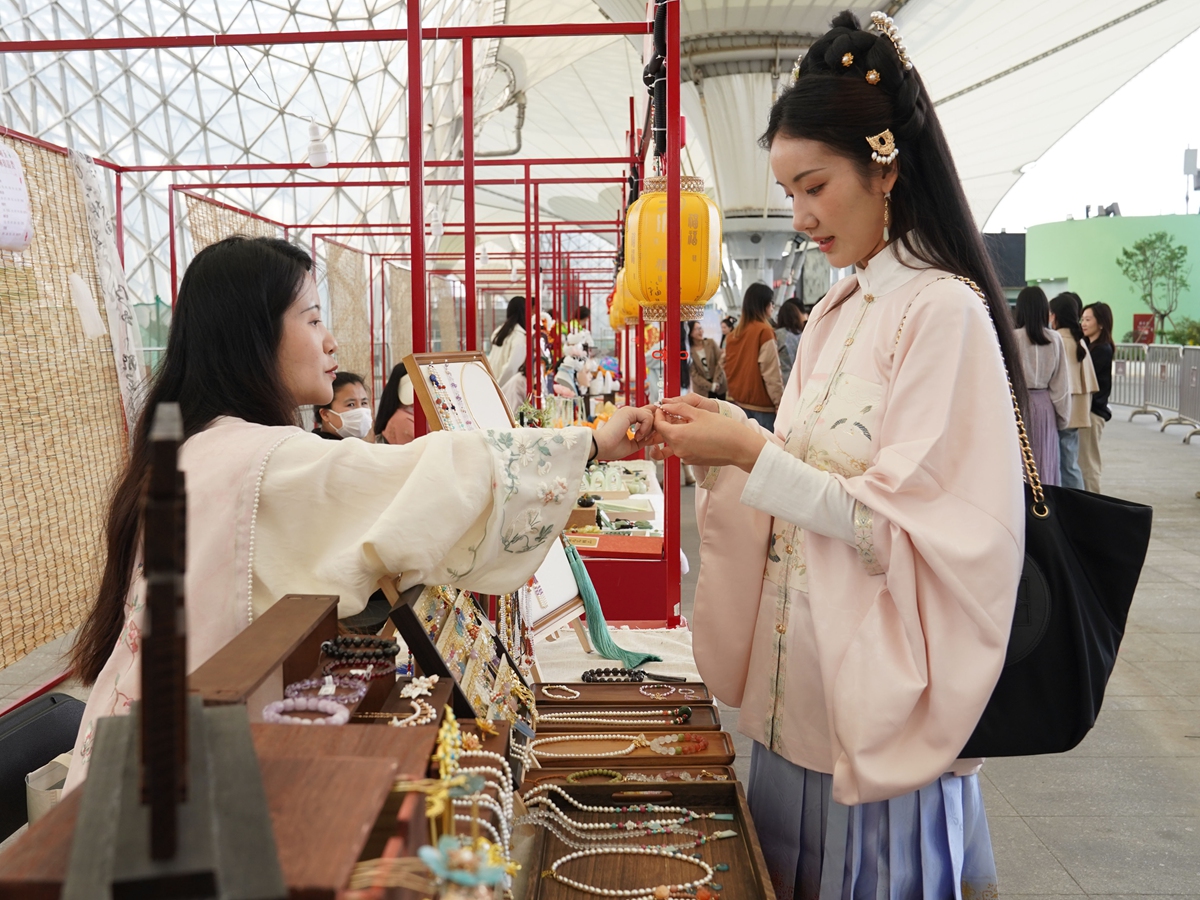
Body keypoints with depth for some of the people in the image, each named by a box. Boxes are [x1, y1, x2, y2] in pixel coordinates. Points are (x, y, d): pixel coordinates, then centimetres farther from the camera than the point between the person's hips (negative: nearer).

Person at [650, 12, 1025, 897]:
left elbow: (902, 524, -18)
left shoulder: (942, 310, -15)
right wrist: (732, 436, -3)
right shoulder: (837, 311, 9)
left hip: (880, 686, -7)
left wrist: (754, 453, -20)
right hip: (803, 675, 7)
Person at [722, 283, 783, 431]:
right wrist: (780, 403, -8)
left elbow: (727, 368, 13)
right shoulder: (764, 331, -10)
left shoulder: (734, 334, 9)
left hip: (737, 402, 7)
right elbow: (771, 374, -13)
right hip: (760, 405, -7)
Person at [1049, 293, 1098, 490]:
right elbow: (1089, 383, 11)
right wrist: (1084, 411, 18)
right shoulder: (1080, 342, 9)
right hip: (1075, 414, 7)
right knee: (1071, 466, 12)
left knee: (1054, 466, -1)